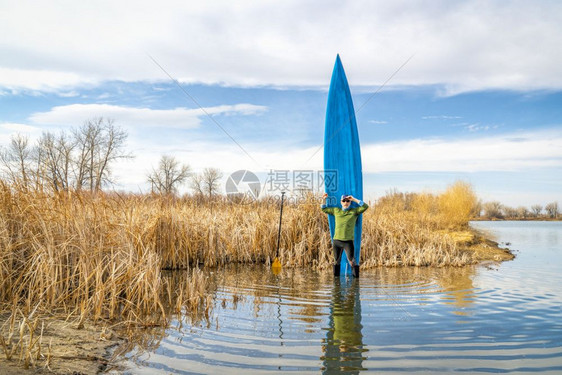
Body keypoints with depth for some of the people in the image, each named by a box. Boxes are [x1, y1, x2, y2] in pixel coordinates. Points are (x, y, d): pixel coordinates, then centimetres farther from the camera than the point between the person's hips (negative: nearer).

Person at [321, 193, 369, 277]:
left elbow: (365, 206, -4)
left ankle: (356, 276, 7)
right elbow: (324, 209, 25)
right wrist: (324, 199, 13)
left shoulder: (354, 211, 8)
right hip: (336, 241, 2)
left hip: (348, 241, -2)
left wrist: (354, 199, -4)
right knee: (337, 261, 11)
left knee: (351, 261, -7)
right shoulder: (336, 210, 14)